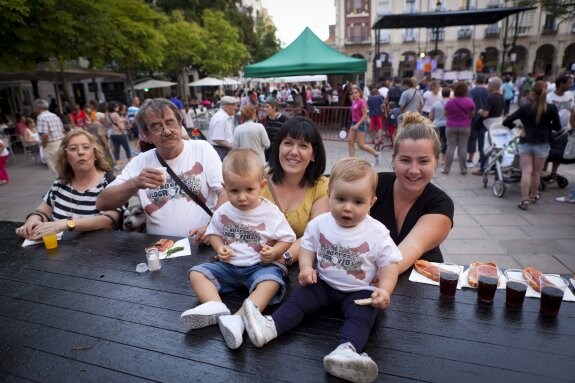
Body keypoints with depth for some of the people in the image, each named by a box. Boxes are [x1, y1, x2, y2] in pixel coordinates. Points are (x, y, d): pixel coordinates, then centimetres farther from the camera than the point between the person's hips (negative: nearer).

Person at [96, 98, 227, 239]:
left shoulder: (202, 149, 1)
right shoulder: (140, 162, 5)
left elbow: (225, 192, -5)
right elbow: (102, 203, 2)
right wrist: (135, 184, -16)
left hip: (201, 243, -2)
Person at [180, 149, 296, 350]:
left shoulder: (271, 213, -10)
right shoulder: (223, 212, 0)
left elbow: (286, 239, -2)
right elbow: (214, 233, 14)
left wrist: (274, 252, -21)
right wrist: (219, 248, -7)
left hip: (259, 266, -4)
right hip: (228, 266, 4)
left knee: (271, 281, -34)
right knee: (196, 272, -12)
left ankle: (239, 318, -45)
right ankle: (215, 307, -34)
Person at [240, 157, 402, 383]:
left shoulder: (377, 233, -12)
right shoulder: (319, 224, -4)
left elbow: (389, 263, -8)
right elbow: (307, 247, 7)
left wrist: (384, 290, -23)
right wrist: (306, 267, -12)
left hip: (359, 291, -3)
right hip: (323, 284, 3)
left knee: (361, 316, -28)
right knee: (299, 299, -15)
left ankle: (346, 350, -49)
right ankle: (270, 327, -29)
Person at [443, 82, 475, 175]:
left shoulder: (449, 102, -8)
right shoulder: (470, 102, -7)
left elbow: (446, 114, 3)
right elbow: (472, 114, 2)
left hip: (451, 127, 0)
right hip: (465, 127, 0)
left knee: (450, 147, 4)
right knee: (463, 147, 5)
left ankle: (446, 169, 6)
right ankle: (463, 169, 8)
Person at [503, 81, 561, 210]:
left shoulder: (524, 108, -7)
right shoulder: (551, 108, -7)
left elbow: (506, 122, -9)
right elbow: (557, 127, 1)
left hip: (525, 143, 0)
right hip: (542, 144, 1)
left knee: (526, 172, 0)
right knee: (536, 173, 14)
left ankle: (524, 200, -7)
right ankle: (533, 196, 30)